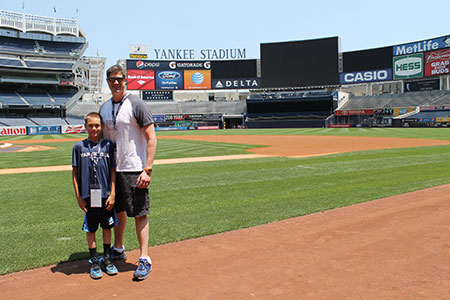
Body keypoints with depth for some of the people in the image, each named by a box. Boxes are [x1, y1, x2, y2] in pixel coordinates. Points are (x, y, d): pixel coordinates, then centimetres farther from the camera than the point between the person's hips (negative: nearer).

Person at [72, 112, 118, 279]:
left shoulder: (108, 145, 2)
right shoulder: (79, 147, 1)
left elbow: (113, 171, 3)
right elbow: (75, 173, 3)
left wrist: (113, 194, -4)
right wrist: (78, 196, -1)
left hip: (106, 195, 1)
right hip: (88, 196, -1)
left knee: (107, 227, 10)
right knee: (90, 229, 8)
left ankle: (107, 259, 25)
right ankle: (94, 261, 22)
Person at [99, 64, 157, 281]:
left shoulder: (136, 105, -8)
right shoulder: (104, 108, 12)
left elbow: (151, 139, -12)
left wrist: (147, 170, -19)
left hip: (134, 170, -7)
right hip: (112, 169, 7)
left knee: (139, 213, -3)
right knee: (117, 210, 18)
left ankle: (144, 259, 5)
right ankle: (118, 250, 36)